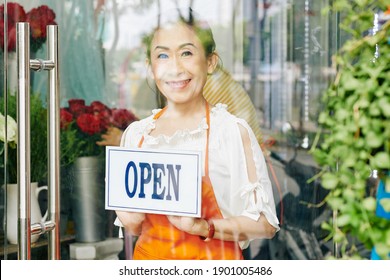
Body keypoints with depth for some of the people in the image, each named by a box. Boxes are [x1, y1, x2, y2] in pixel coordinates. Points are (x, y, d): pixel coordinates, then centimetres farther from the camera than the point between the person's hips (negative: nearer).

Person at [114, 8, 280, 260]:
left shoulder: (232, 130, -13)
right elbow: (134, 228, 11)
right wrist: (130, 221, -10)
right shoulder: (135, 134, -1)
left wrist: (202, 227, -25)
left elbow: (265, 224, -14)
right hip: (149, 257, 3)